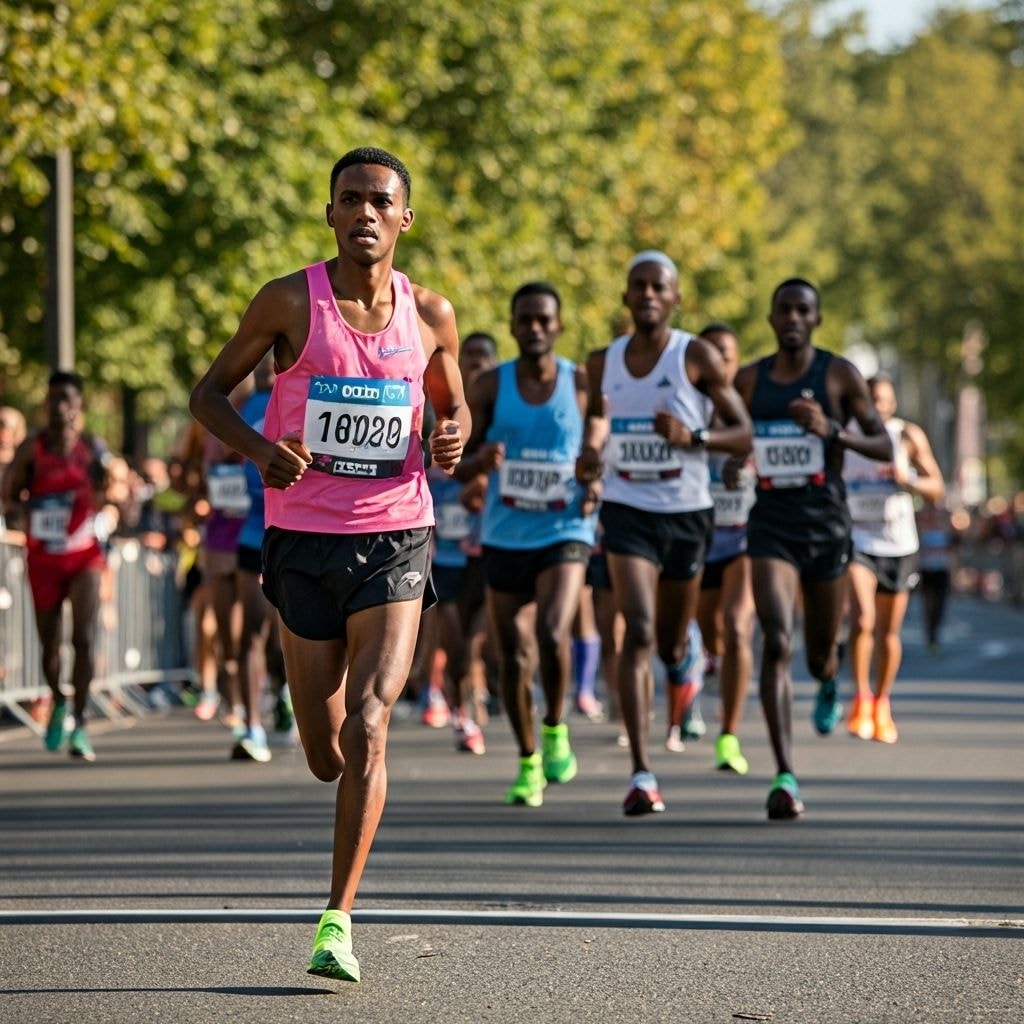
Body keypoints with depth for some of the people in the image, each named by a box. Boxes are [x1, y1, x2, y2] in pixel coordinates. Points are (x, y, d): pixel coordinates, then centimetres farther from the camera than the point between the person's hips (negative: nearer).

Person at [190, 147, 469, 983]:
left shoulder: (429, 314, 2)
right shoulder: (291, 302, -4)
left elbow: (452, 404, 19)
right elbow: (210, 393, 3)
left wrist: (454, 435, -6)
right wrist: (258, 447, -17)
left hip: (395, 539, 0)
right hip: (305, 540, 0)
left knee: (366, 731, -16)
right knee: (327, 754, 6)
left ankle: (339, 920, -12)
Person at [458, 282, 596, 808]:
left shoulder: (583, 385, -3)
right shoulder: (489, 388, -1)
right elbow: (457, 465, 2)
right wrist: (480, 460, -21)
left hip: (565, 533, -2)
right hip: (504, 539, 2)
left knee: (552, 635, -24)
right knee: (514, 657, 6)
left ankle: (556, 728, 2)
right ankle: (528, 762, 24)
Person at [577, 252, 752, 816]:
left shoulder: (697, 357, -7)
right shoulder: (603, 362, 3)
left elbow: (743, 433, -5)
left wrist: (692, 436, -23)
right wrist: (589, 452, 0)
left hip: (687, 512, 0)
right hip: (627, 510, 0)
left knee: (669, 644, 14)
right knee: (638, 632, -18)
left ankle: (683, 651, 57)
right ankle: (641, 774, -21)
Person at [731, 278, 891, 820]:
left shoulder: (840, 374, -2)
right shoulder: (748, 379, 7)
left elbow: (885, 447, -5)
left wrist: (832, 430, -21)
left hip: (827, 525, 0)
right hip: (771, 526, 0)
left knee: (818, 652, 14)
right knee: (776, 643, -20)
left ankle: (829, 679, 56)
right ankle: (785, 778, -23)